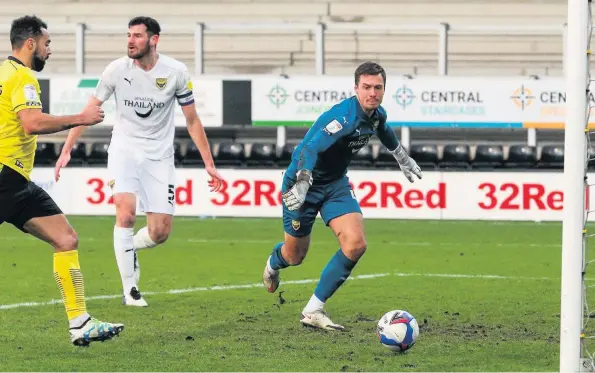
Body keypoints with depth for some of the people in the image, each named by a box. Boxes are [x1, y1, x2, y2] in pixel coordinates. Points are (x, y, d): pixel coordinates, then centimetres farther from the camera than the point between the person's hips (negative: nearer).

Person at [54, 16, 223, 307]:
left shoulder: (175, 72, -7)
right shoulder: (117, 70, -7)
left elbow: (192, 121, 3)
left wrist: (209, 164, 2)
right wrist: (67, 150, -4)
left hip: (159, 157, 1)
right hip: (124, 150, -1)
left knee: (160, 233, -5)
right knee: (126, 210, -24)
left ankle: (128, 248, 31)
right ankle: (129, 289, -13)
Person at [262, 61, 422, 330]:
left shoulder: (377, 114, -4)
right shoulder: (344, 116, -31)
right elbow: (310, 148, -42)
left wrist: (403, 159, 36)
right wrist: (301, 186, -55)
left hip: (336, 184, 7)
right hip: (304, 184, -7)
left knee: (356, 245, -15)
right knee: (295, 255, 7)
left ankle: (313, 311, -7)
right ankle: (273, 264, 50)